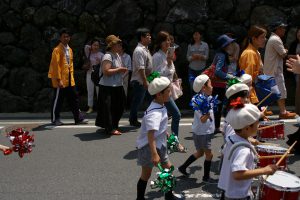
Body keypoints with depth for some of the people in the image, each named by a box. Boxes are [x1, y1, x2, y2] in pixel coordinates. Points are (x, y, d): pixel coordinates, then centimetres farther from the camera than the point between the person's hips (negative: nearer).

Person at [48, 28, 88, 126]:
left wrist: (72, 76, 14)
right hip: (60, 79, -8)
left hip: (69, 80, 8)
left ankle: (78, 118, 16)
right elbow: (56, 65, -16)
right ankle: (55, 119, 15)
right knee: (58, 100, 2)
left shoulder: (69, 49, 13)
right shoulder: (57, 50, -11)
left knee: (74, 98, 10)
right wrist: (59, 79, -19)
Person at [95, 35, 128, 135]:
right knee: (109, 107, -5)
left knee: (119, 107, 15)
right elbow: (106, 71, -26)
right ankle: (110, 128, 4)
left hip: (117, 86, 10)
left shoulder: (117, 55, 15)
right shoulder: (107, 56, -15)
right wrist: (118, 70, -18)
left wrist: (122, 70, 8)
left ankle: (114, 126, 29)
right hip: (108, 87, -10)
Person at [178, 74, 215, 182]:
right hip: (202, 132, -10)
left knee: (200, 152, 21)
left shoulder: (209, 98, 4)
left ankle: (183, 167, 32)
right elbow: (202, 119, -32)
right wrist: (208, 112, -45)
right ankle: (206, 177, 16)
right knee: (209, 154, 1)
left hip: (207, 131, 10)